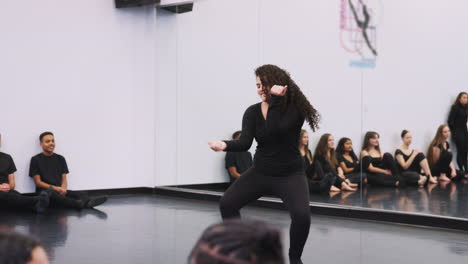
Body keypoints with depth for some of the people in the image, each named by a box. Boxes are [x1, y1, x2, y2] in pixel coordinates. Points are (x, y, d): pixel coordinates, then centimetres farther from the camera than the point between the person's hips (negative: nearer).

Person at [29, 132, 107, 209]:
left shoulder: (60, 159, 18)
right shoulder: (36, 160, 5)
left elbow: (64, 178, 12)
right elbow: (38, 182, -1)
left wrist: (63, 189, -11)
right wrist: (55, 188, -13)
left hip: (60, 191, 5)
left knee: (76, 194, -27)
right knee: (54, 195, -39)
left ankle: (89, 202, -59)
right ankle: (81, 204, -63)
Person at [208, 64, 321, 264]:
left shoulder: (295, 108, -14)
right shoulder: (253, 112, -5)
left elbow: (274, 130, -29)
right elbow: (245, 143, -17)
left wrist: (275, 99, -27)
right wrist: (225, 145, -36)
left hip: (290, 174, -4)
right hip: (260, 172, 4)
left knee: (301, 215, -27)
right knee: (227, 203, -9)